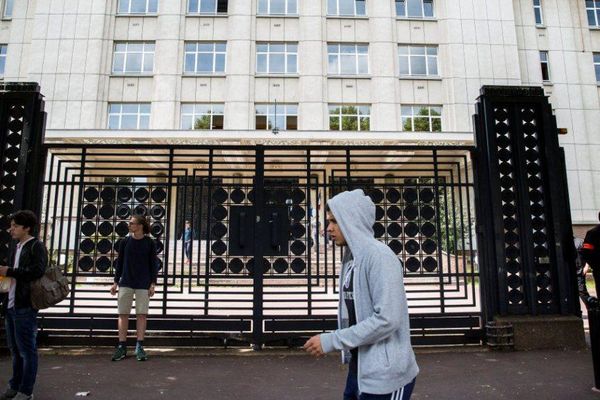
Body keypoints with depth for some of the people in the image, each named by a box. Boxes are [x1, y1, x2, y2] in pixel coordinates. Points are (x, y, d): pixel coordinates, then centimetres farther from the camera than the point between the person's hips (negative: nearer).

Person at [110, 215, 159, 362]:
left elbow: (154, 264, 0)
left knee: (142, 314, 0)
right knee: (123, 314, 4)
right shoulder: (125, 241, 4)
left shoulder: (150, 243, -2)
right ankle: (122, 347, 11)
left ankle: (139, 347, 7)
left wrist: (153, 284, -5)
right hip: (126, 283, 2)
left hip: (143, 284, -2)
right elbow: (119, 262, 9)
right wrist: (116, 282, 7)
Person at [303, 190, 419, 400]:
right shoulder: (351, 258, 7)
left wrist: (331, 340, -21)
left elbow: (387, 319, -25)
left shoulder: (379, 256, -19)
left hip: (385, 376, -7)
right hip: (359, 370, 7)